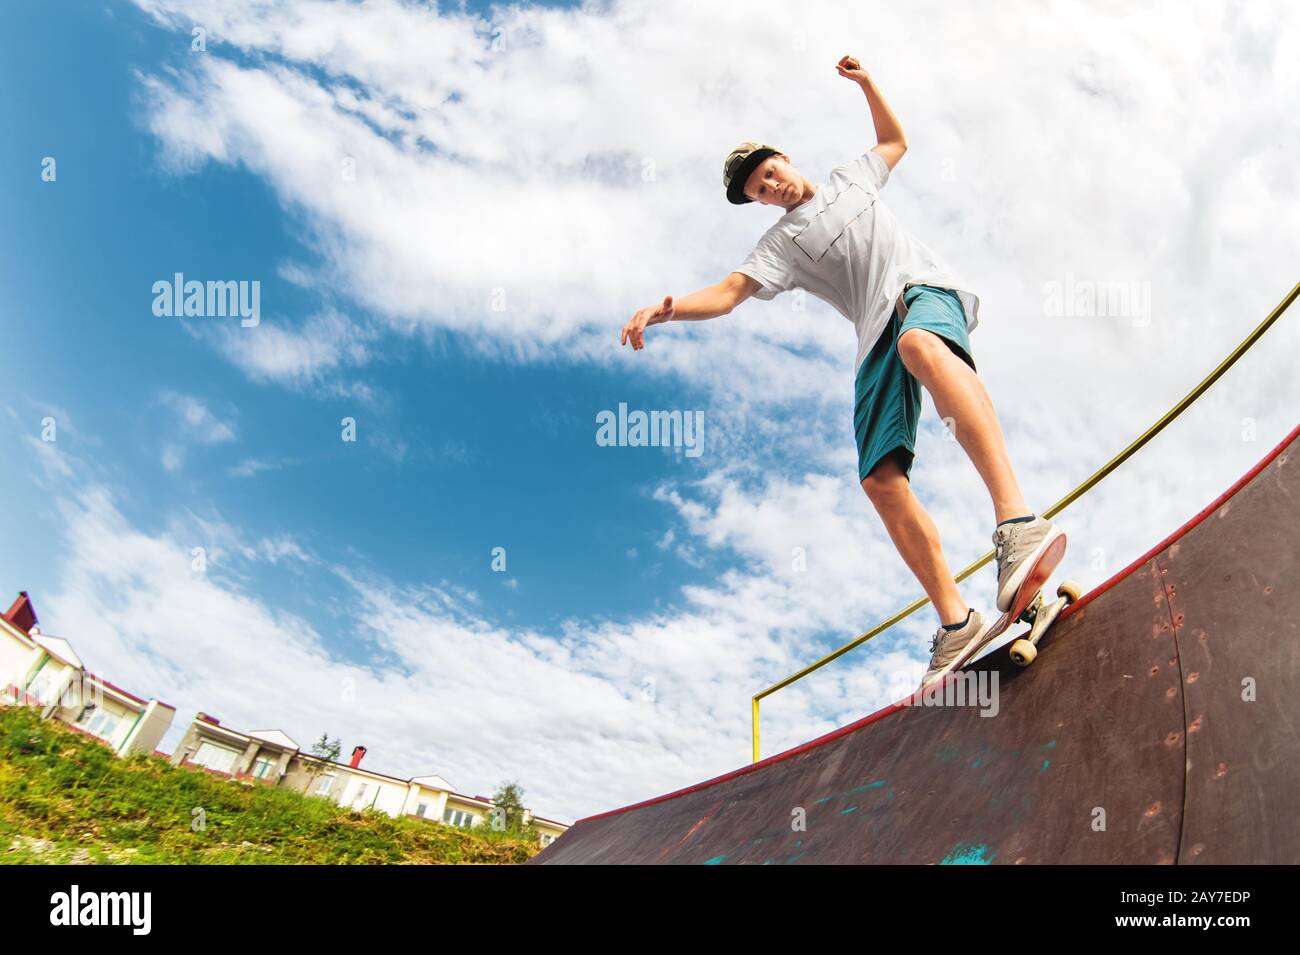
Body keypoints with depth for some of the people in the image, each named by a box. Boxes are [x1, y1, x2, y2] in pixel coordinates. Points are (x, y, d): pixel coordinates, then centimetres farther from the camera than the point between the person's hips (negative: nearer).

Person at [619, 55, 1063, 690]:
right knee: (881, 479, -18)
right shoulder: (780, 243, 21)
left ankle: (1017, 521, -54)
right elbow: (729, 292, 6)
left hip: (923, 288, -1)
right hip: (877, 340, 2)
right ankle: (955, 621, -14)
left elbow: (896, 140, 45)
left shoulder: (850, 179, 29)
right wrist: (669, 308, -12)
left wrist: (864, 81, 34)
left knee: (920, 346, -41)